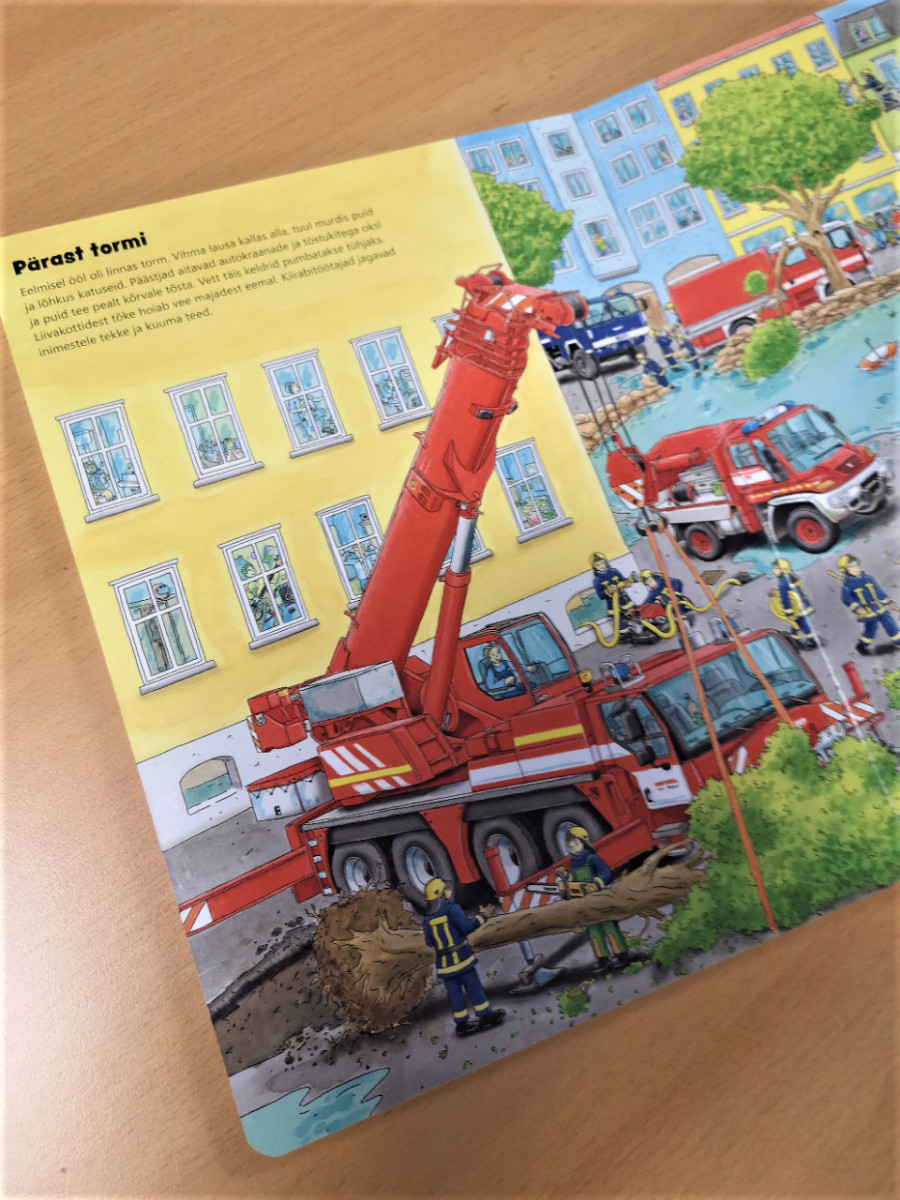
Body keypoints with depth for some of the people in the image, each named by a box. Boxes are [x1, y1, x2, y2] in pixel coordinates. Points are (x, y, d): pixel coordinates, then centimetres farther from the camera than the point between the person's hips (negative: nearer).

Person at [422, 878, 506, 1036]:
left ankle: (461, 1024, 16)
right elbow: (467, 927, -20)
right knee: (473, 987, 6)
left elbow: (429, 942, 4)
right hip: (460, 957, -5)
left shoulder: (428, 918, 3)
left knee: (454, 992, 11)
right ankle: (485, 1016, 14)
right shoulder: (452, 909, -14)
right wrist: (482, 916, -9)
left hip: (443, 963, 5)